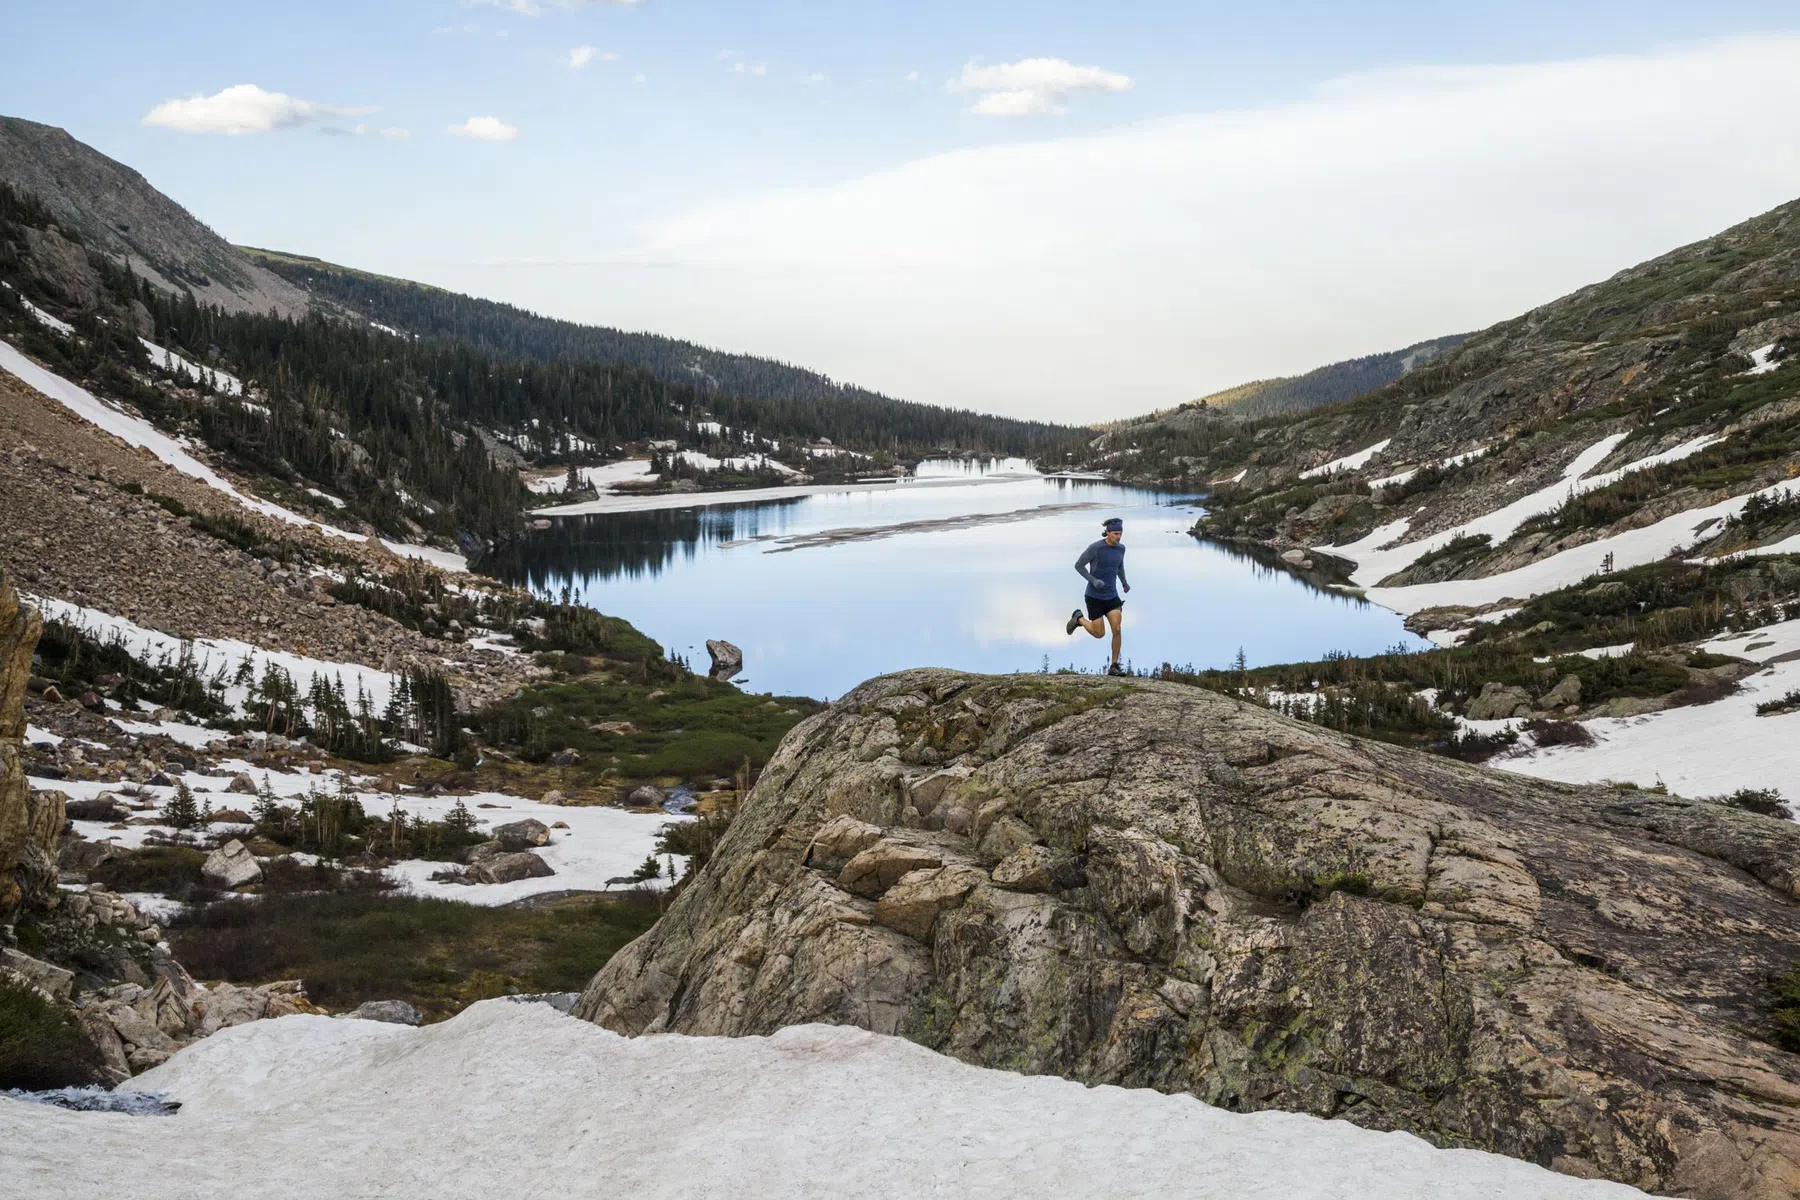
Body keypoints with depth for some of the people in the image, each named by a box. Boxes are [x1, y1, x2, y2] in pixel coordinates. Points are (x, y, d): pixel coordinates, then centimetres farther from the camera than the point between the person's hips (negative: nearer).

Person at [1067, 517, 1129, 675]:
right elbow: (1078, 565, -12)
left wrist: (1124, 583, 12)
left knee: (1118, 630, -12)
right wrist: (1093, 580, -25)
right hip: (1094, 596, -5)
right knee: (1099, 634, 0)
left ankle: (1114, 667, 2)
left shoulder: (1120, 548, 1)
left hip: (1111, 596, 5)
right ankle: (1079, 619, 31)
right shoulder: (1095, 547, -19)